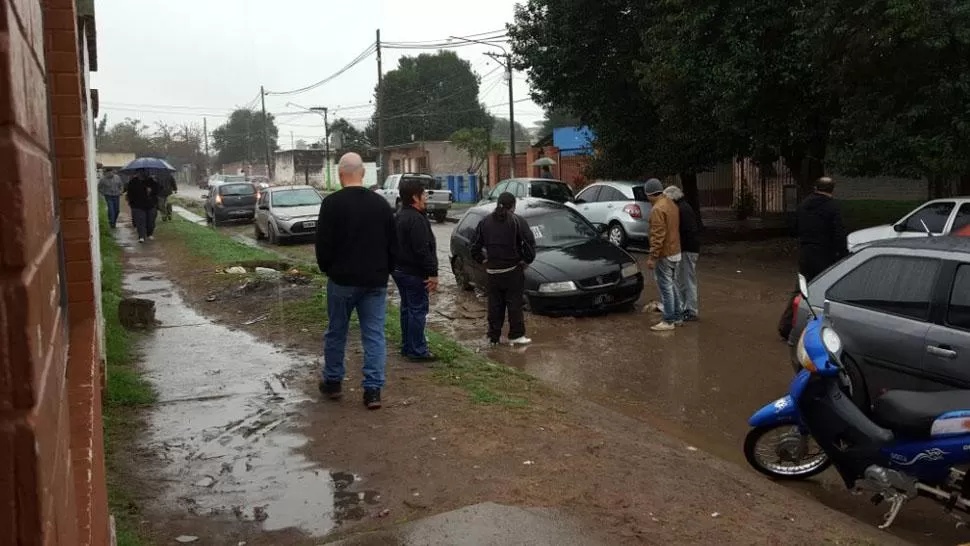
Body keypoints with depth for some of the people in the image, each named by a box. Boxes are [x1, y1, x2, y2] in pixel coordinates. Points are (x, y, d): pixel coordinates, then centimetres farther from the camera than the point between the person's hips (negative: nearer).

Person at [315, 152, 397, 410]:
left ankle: (332, 382, 25)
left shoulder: (332, 203, -10)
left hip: (342, 279, -3)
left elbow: (323, 244, -9)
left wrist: (328, 270, 8)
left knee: (336, 332, 13)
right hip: (376, 281, 3)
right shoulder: (381, 203, 4)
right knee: (374, 335, 5)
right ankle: (373, 389, 2)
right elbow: (393, 244, 9)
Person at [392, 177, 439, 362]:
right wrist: (432, 273, -21)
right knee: (418, 310, -4)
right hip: (414, 273, -10)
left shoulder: (400, 216, 14)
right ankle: (417, 350, 0)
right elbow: (423, 250, -25)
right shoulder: (416, 219, -20)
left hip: (400, 269, 10)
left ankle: (407, 346, 25)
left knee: (407, 308, 17)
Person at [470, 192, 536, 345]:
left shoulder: (485, 222, 5)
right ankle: (516, 335, 5)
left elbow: (475, 246, 6)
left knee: (495, 304, 10)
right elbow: (529, 242, -12)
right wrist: (526, 260, 0)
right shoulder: (517, 221, -6)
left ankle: (494, 336, 13)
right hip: (513, 270, -3)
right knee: (515, 303, 4)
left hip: (493, 271, 3)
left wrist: (484, 260, 13)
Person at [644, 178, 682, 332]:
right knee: (671, 285, 18)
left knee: (665, 288, -3)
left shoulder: (658, 209, -19)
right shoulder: (671, 204, 10)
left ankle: (669, 321, 1)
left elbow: (658, 236, -23)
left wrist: (652, 257, -20)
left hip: (664, 255, -10)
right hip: (675, 252, 10)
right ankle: (677, 317, 24)